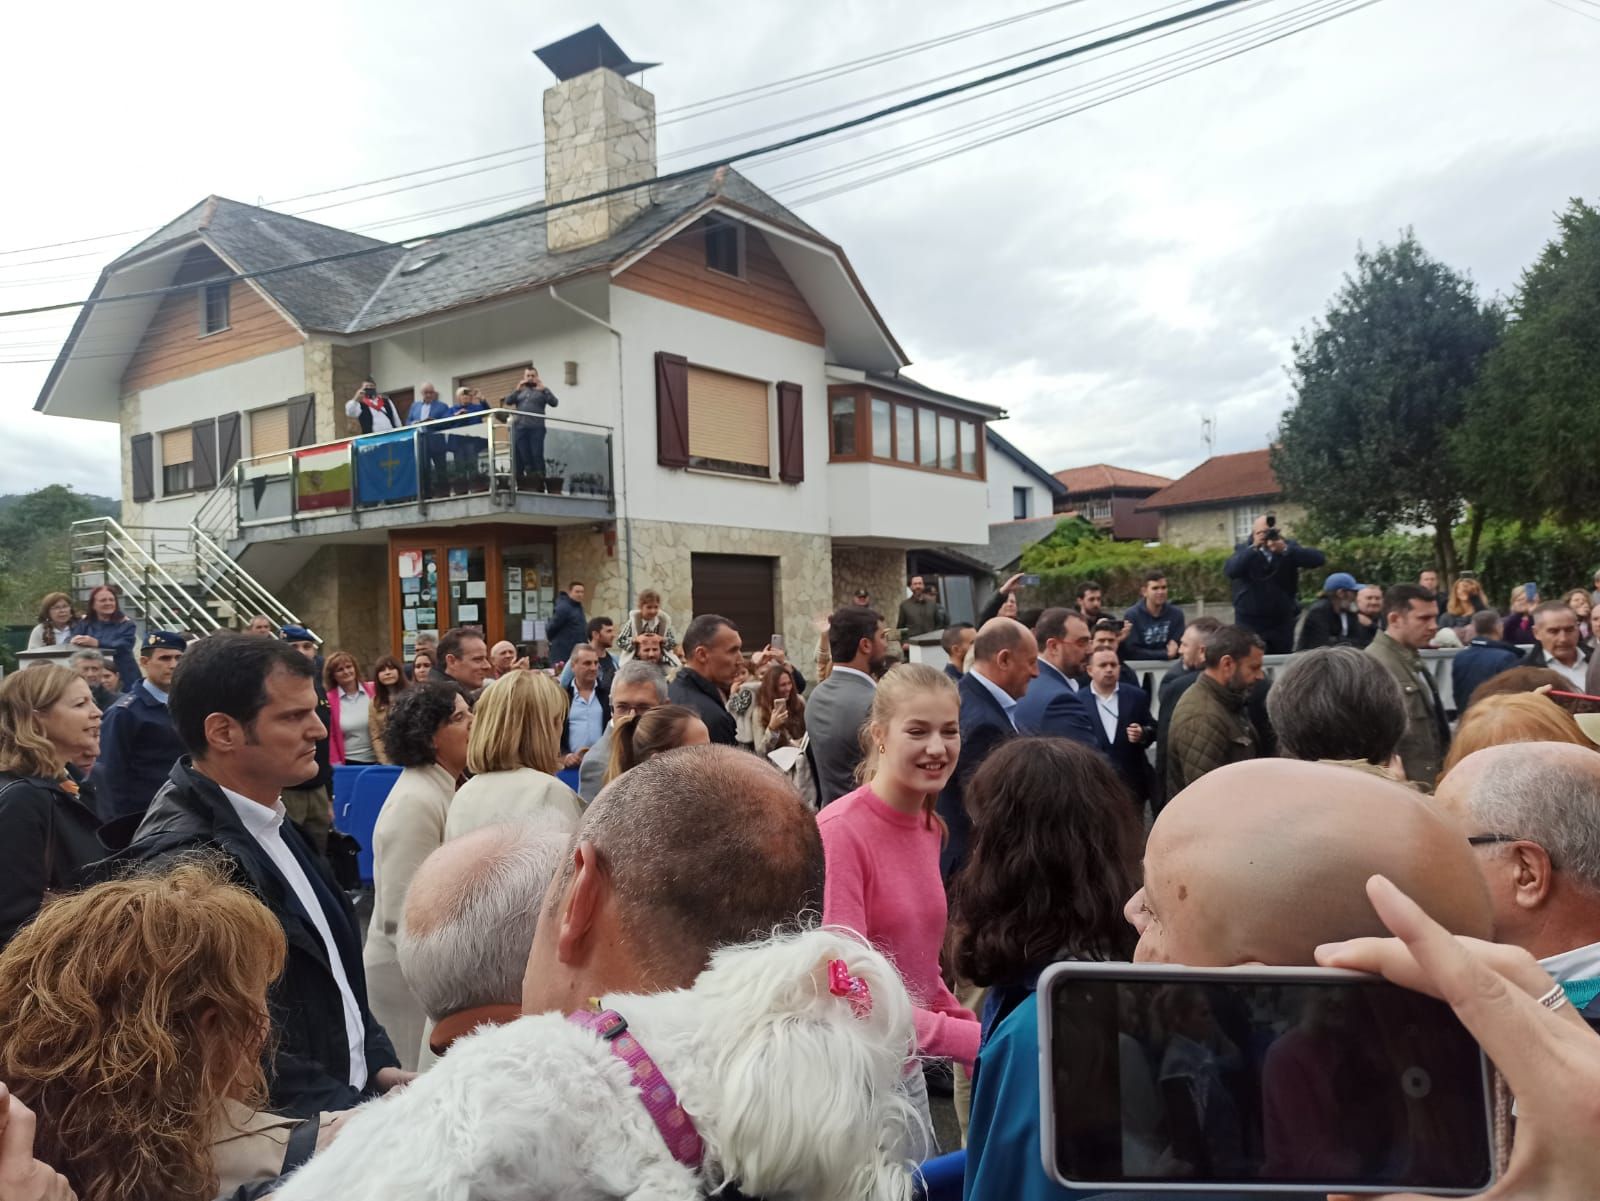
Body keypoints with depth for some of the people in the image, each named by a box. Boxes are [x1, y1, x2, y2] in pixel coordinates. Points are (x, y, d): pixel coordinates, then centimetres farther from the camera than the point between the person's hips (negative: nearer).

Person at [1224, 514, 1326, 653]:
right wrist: (1253, 548, -27)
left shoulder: (1288, 546, 2)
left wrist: (1286, 549, -25)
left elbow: (1319, 559, -12)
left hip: (1282, 622, 2)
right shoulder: (1243, 549, -1)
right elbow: (1229, 571, -20)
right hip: (1249, 621, -2)